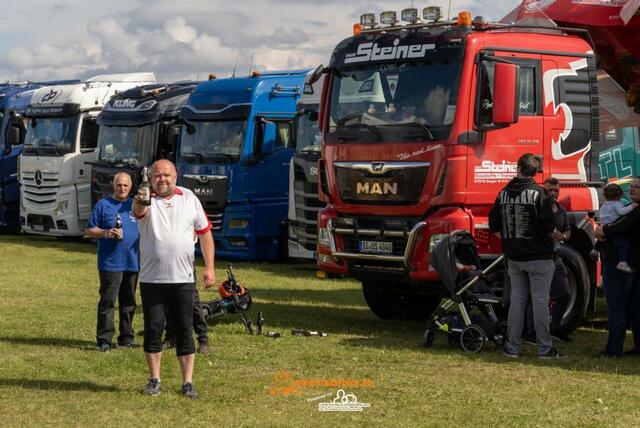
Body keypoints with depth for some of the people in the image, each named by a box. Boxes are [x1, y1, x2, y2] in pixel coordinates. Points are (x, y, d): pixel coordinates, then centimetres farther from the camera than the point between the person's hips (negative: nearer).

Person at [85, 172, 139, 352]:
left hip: (133, 263, 5)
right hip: (110, 263, -5)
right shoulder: (103, 205, 1)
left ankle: (126, 337, 17)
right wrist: (105, 233, -16)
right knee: (107, 302, -6)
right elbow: (89, 230, 2)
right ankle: (104, 339, -4)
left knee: (129, 302, 10)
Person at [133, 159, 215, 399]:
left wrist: (209, 268, 3)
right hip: (151, 279, -1)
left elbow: (204, 233, 10)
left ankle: (187, 382, 9)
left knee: (184, 330, 3)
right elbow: (138, 212, -27)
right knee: (153, 329, 4)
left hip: (182, 279, 1)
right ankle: (154, 380, 16)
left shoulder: (189, 199, 6)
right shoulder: (147, 200, -2)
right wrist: (138, 204, -52)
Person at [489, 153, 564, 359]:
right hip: (539, 257, -5)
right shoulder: (538, 193, -13)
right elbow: (549, 225, -17)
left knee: (517, 300, 11)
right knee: (540, 301, -1)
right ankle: (545, 349, 2)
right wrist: (548, 235, 4)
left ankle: (512, 347, 12)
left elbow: (494, 225, 7)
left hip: (513, 257, 5)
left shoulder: (504, 193, 4)